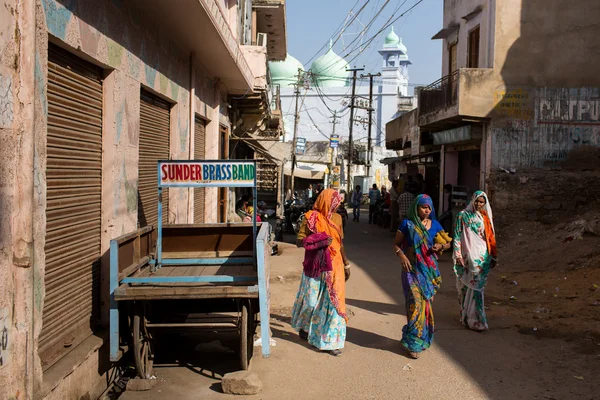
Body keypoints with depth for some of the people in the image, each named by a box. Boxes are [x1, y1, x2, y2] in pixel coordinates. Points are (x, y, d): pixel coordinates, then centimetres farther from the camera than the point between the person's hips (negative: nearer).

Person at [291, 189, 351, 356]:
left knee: (334, 301, 0)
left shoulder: (336, 218, 8)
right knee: (311, 301, 7)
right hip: (315, 266, -3)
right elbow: (299, 241, -7)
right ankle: (303, 325, 39)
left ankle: (331, 341, 8)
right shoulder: (311, 218, -7)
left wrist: (346, 264, 18)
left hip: (334, 266, 4)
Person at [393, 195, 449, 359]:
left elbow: (448, 243, 12)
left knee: (426, 303, 10)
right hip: (412, 269, -4)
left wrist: (441, 246, -10)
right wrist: (401, 256, -18)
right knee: (416, 304, -11)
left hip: (429, 270, 4)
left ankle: (423, 338, 27)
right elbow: (396, 244, 1)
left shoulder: (435, 225, 5)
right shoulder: (407, 224, -4)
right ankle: (413, 343, 1)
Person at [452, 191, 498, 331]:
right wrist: (458, 255, -9)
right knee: (467, 286, -3)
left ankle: (472, 317, 15)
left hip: (482, 256, 3)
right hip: (468, 256, -3)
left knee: (477, 286, 4)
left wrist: (493, 256, 15)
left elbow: (491, 238, 16)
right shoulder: (463, 215, 0)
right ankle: (475, 319, 5)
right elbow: (457, 236, -2)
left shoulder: (486, 217, 11)